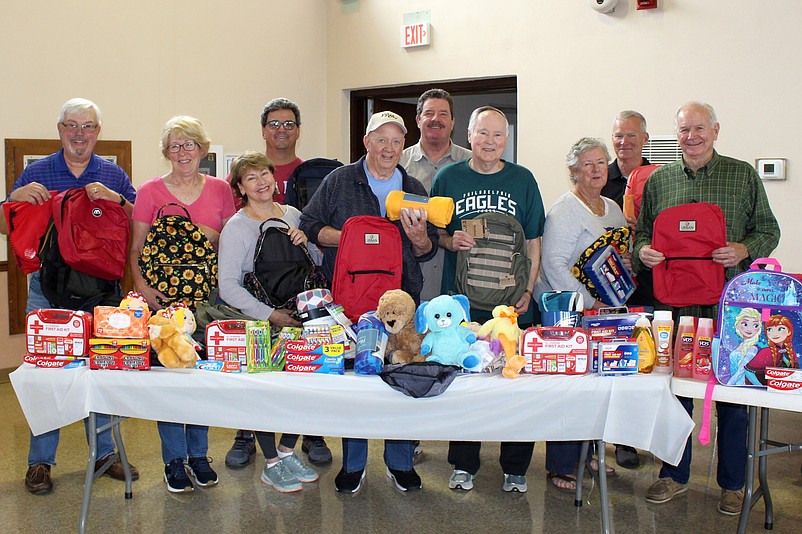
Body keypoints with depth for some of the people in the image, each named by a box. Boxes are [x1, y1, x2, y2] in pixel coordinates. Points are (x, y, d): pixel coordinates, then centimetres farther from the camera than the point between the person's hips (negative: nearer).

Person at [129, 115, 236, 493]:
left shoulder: (219, 189, 7)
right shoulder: (151, 191, 2)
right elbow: (136, 249, 2)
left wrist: (213, 237, -6)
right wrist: (140, 283, -13)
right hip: (165, 295, -2)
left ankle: (198, 454, 21)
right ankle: (174, 459, 13)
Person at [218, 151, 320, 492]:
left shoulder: (293, 216, 9)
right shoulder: (236, 228, -6)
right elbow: (228, 288, -15)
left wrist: (306, 244, -6)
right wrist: (271, 315, -24)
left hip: (299, 316, 4)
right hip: (257, 322, -4)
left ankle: (287, 451, 19)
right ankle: (271, 464, 10)